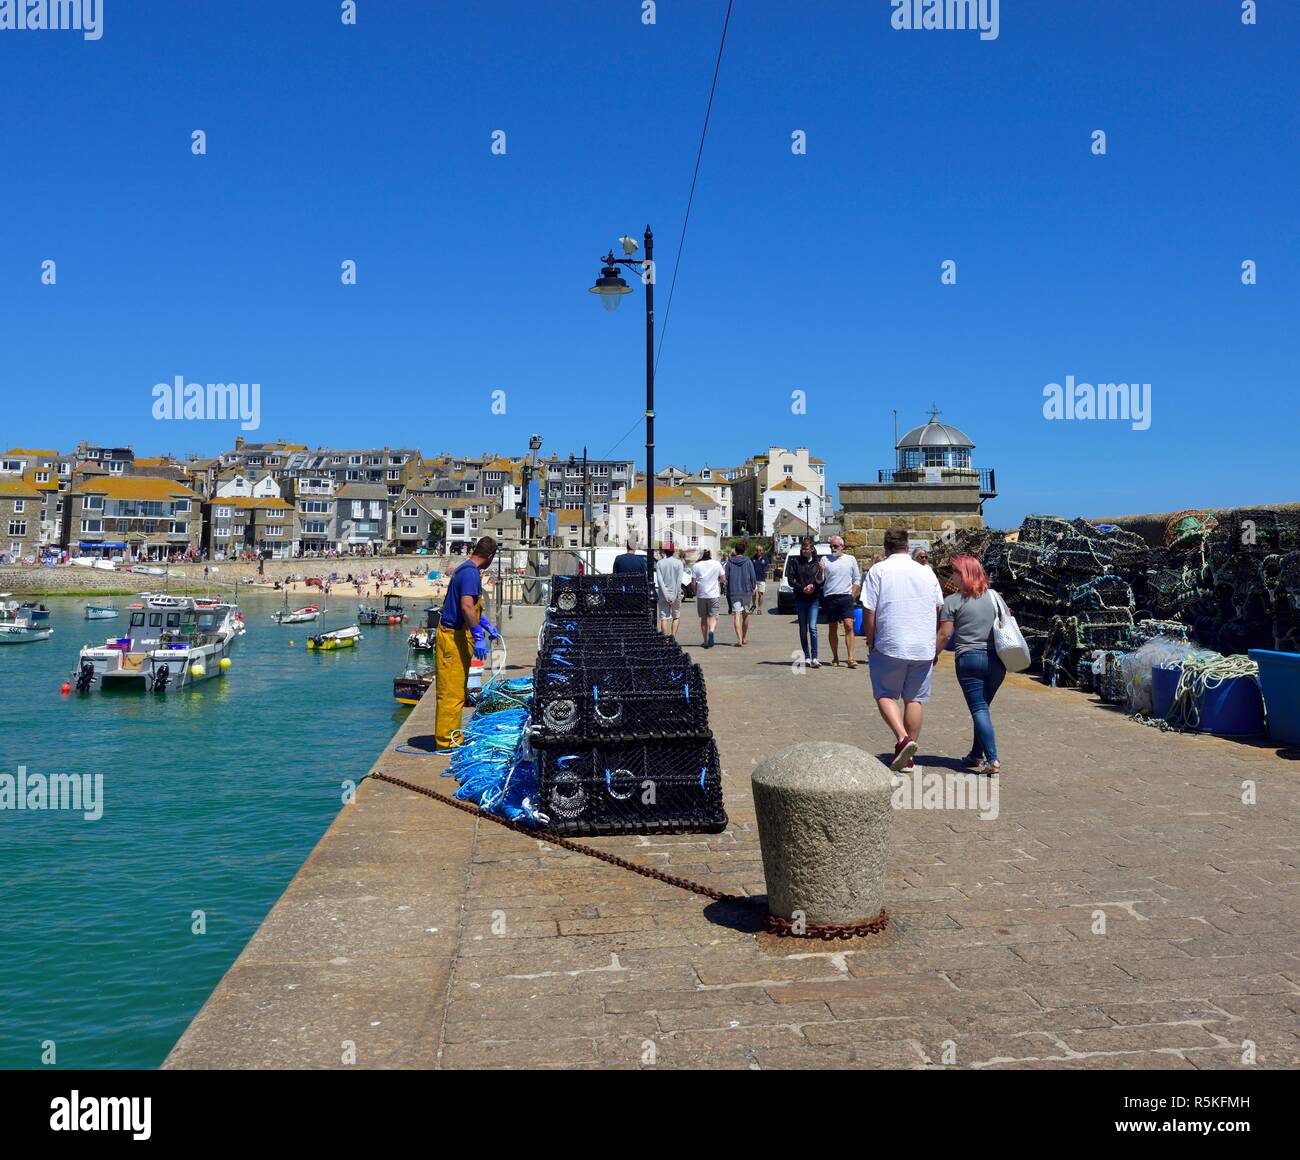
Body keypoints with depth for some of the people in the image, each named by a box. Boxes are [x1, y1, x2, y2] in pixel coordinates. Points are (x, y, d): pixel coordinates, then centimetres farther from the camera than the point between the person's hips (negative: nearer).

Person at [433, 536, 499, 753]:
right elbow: (466, 606, -28)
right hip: (454, 638, -11)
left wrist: (487, 625, 34)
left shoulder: (465, 570, 17)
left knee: (455, 692, 16)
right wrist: (479, 636, -29)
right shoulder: (471, 573, -16)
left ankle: (452, 738, 24)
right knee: (451, 692, -5)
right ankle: (445, 743, -1)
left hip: (455, 636, 11)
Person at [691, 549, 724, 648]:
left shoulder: (696, 566, 1)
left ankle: (705, 642, 13)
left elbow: (693, 582, -1)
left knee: (703, 618, 10)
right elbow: (722, 579, 6)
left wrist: (696, 592, 11)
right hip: (714, 595, -1)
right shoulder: (717, 564, 2)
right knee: (713, 616, 3)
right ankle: (711, 631, -27)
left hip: (701, 595, 1)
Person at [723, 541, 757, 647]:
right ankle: (744, 638, 28)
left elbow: (726, 577, 3)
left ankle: (739, 639, -21)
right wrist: (752, 588, 9)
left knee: (736, 615, -7)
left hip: (733, 591, -1)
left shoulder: (730, 562, 1)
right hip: (746, 590, 1)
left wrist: (728, 589, 16)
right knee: (745, 615, 16)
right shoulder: (748, 561, 0)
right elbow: (752, 576, -2)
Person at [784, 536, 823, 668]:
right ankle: (807, 657, 16)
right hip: (800, 599, 2)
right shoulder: (796, 561, 3)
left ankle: (814, 658, -13)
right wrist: (803, 588, -11)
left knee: (812, 627, -13)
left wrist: (821, 572, -16)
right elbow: (790, 580, 0)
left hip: (814, 599, -1)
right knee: (803, 629, 7)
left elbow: (821, 582, 3)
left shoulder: (817, 563, 3)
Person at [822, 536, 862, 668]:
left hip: (846, 597, -1)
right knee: (833, 628, 6)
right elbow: (820, 581, 8)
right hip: (830, 598, 1)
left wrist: (853, 595, 1)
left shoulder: (850, 560, 10)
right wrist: (820, 572, -13)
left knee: (849, 626, -11)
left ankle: (850, 658, -13)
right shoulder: (825, 561, 10)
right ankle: (835, 657, 14)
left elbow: (857, 579, 12)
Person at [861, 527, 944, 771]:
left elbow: (869, 612, -7)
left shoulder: (878, 570, -3)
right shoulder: (927, 572, 9)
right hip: (924, 647, 4)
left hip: (890, 646, -4)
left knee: (885, 695, 9)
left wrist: (871, 642, 5)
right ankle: (908, 758, 13)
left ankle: (903, 739, -13)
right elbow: (939, 610, 12)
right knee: (915, 699, 9)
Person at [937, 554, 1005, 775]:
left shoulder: (953, 601, -6)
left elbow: (945, 634, -7)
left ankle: (992, 760, -13)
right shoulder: (994, 595, 9)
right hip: (996, 659, 5)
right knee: (983, 706, 16)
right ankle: (976, 755, 23)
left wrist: (933, 655, 8)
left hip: (969, 659, -5)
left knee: (979, 709, -4)